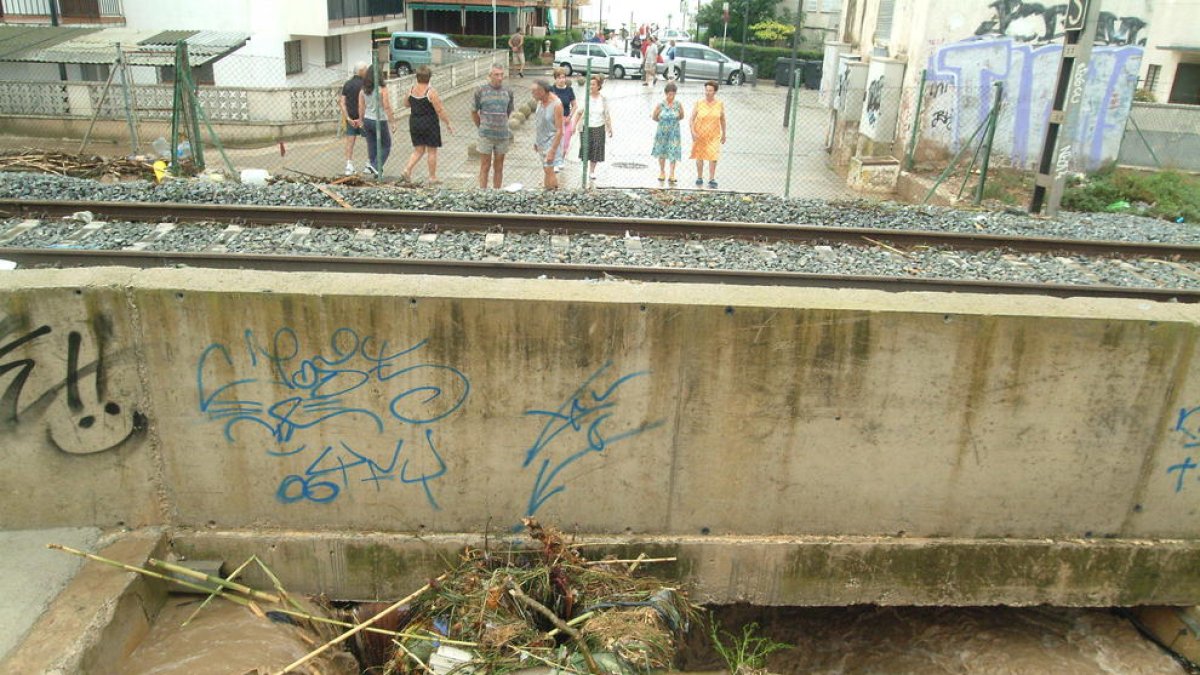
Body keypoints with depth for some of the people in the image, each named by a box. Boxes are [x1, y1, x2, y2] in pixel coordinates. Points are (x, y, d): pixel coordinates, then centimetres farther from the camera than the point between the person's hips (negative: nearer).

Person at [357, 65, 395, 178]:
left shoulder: (363, 89, 2)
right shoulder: (382, 88, -14)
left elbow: (361, 107, 7)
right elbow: (387, 107, -15)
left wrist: (361, 120, 17)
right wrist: (393, 121, -8)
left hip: (367, 120, 6)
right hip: (380, 121, -5)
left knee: (372, 146, 14)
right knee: (386, 146, 8)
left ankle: (375, 170, 18)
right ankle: (375, 166, -8)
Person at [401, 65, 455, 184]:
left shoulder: (411, 90, 0)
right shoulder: (431, 92, -16)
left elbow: (406, 104, 15)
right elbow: (440, 110, -15)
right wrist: (448, 123, -5)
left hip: (414, 123, 5)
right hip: (430, 124, -5)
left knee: (418, 150, 15)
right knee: (432, 151, 6)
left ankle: (408, 169, -4)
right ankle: (432, 178, 12)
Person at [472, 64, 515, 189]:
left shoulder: (508, 92, 3)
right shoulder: (481, 91, -4)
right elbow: (474, 112, 6)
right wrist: (482, 127, 12)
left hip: (502, 136, 3)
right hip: (486, 136, -2)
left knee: (499, 167, 9)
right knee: (485, 167, 2)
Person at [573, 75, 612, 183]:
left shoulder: (603, 98, 0)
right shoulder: (585, 97, -5)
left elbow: (607, 115, 6)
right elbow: (579, 113, 1)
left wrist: (610, 128, 7)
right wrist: (574, 125, -3)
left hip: (599, 127, 1)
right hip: (587, 127, -1)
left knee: (596, 150, 4)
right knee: (586, 149, 2)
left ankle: (592, 171, 19)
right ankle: (585, 169, 19)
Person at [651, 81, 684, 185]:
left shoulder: (679, 105, -6)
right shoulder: (660, 105, -9)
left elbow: (681, 117, 10)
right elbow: (654, 117, 5)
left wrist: (673, 121, 5)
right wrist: (663, 121, 8)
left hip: (674, 133, 0)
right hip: (662, 132, 1)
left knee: (673, 153, -6)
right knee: (662, 153, 12)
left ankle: (672, 175, -5)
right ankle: (662, 172, 29)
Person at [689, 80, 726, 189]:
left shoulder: (720, 104, 0)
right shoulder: (698, 103, -4)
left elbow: (722, 120, 10)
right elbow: (692, 119, -4)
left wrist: (724, 134, 12)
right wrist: (693, 132, -15)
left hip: (714, 135, 0)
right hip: (700, 135, 0)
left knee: (713, 157, -9)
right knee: (699, 156, 10)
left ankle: (712, 179, -4)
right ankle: (699, 178, 23)